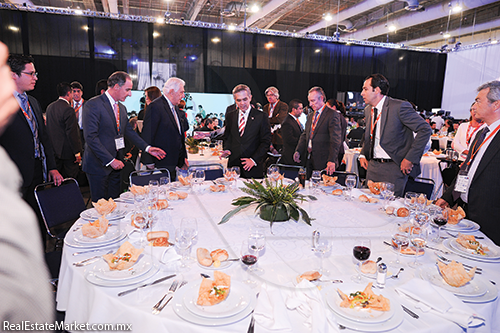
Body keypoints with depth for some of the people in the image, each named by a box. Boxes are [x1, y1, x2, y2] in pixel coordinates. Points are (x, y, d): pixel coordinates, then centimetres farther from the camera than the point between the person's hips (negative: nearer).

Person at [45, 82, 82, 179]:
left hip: (54, 150, 9)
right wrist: (77, 152, -14)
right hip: (67, 151, -8)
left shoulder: (49, 107, 9)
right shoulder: (69, 110, -18)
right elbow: (72, 133, -19)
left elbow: (48, 128, 16)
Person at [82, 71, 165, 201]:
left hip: (116, 165, 7)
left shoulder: (122, 108, 12)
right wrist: (110, 160, -20)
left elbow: (129, 131, 16)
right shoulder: (93, 105, -13)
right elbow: (91, 137, -19)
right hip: (99, 165, -7)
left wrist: (147, 147, 3)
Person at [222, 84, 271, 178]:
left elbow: (266, 142, -4)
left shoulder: (261, 116, -3)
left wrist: (254, 160, -12)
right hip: (233, 165, 3)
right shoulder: (229, 116, 10)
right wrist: (227, 149, -1)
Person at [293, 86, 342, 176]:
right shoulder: (310, 116, 18)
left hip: (323, 162, -7)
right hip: (309, 160, 7)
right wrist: (298, 151, 3)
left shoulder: (333, 115, -7)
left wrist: (332, 160, -20)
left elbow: (336, 140, -13)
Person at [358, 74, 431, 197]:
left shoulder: (399, 107, -13)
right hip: (372, 167, 7)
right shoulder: (368, 110, 9)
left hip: (394, 168, -6)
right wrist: (363, 154, 9)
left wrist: (410, 158, -16)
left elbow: (425, 129, -13)